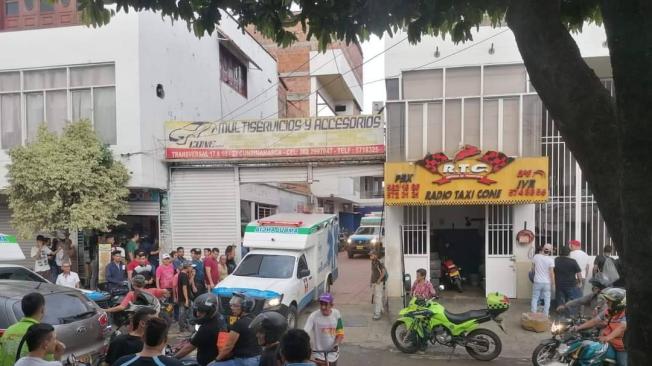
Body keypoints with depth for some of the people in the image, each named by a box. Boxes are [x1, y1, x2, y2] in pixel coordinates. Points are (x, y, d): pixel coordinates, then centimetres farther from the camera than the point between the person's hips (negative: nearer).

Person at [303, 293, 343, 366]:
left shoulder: (336, 314, -8)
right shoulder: (314, 316, -19)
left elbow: (340, 332, -3)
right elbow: (305, 333, -26)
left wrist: (336, 344, -20)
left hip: (333, 353, 4)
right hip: (319, 354, -4)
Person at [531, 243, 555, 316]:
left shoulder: (536, 256, -4)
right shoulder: (550, 260, -11)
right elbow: (551, 273, -12)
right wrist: (553, 284, -4)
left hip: (537, 282, 2)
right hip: (547, 283, -1)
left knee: (535, 299, 9)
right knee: (547, 300, 10)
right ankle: (545, 315, 13)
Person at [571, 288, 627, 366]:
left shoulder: (625, 314, -17)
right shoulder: (608, 311, 9)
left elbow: (621, 327, -34)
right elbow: (595, 321, 11)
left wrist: (608, 337, -51)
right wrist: (579, 327, -1)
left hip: (621, 348, -7)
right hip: (606, 344, 7)